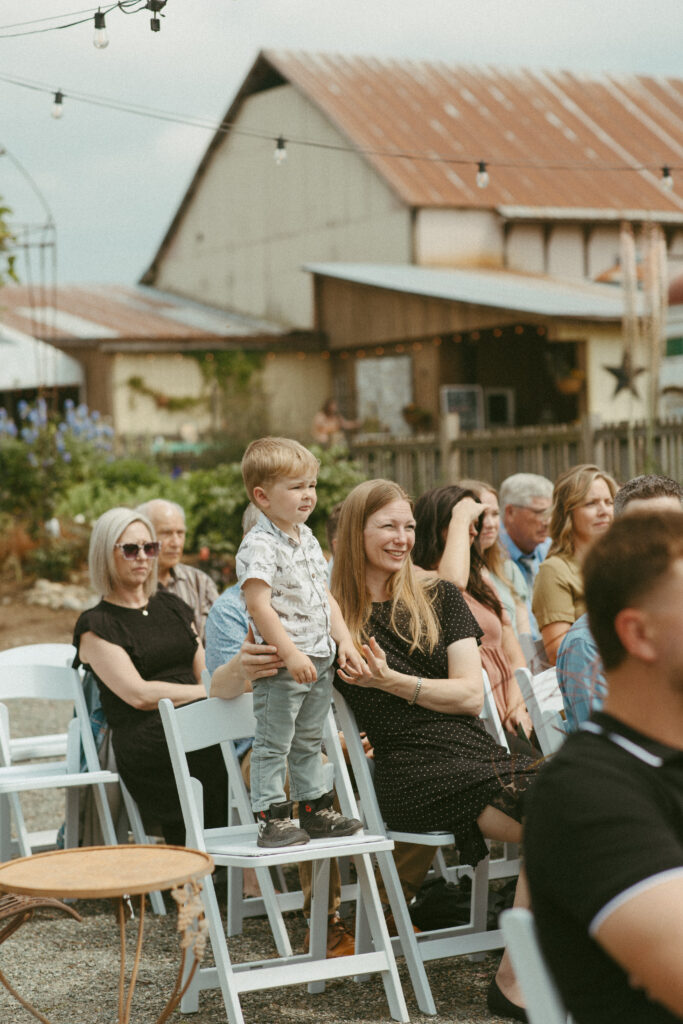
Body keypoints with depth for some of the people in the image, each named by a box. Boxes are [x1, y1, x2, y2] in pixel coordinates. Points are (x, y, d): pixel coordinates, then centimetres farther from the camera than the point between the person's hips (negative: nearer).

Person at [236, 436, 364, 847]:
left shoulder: (308, 540, 13)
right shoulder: (259, 545, -15)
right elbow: (258, 604, -22)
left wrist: (345, 640, 9)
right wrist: (290, 653, -25)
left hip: (319, 661, 9)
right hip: (280, 664, -9)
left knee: (309, 742, 18)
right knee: (274, 744, -2)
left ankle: (316, 810, 27)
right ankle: (272, 818, 3)